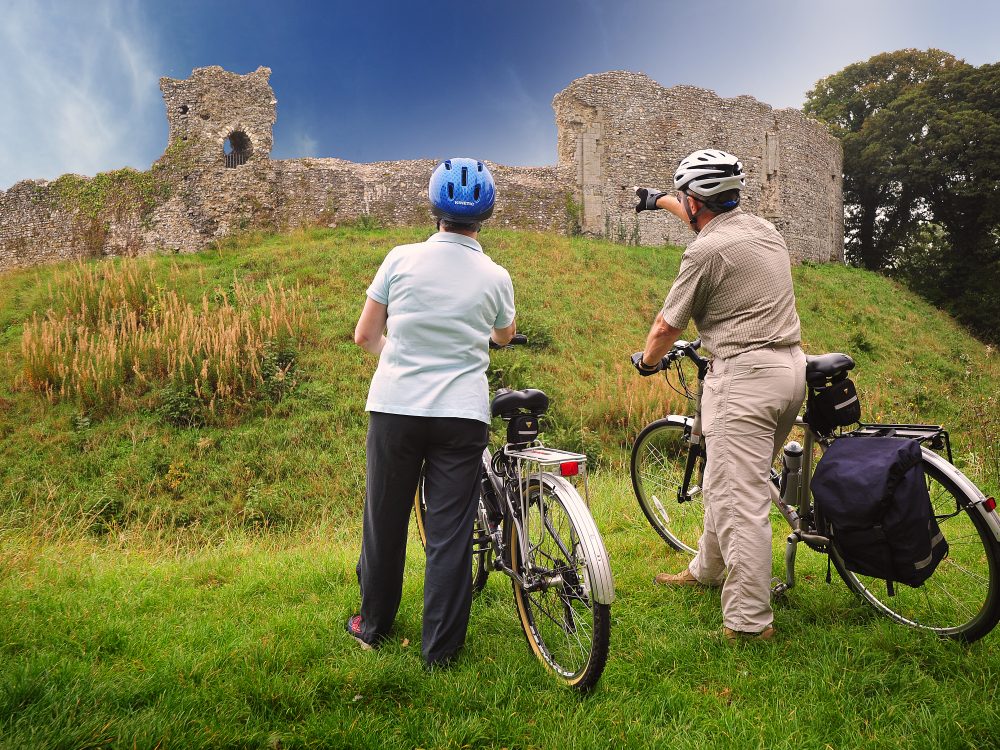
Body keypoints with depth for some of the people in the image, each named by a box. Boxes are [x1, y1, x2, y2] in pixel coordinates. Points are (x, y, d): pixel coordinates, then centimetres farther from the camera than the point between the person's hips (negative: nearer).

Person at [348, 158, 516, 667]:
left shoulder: (402, 259, -3)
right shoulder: (495, 277, 0)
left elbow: (365, 336, 3)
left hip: (395, 408, 1)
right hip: (462, 414, 0)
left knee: (384, 520, 15)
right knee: (450, 532, 7)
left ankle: (373, 624, 33)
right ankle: (440, 646, 16)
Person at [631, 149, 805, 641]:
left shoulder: (706, 251, -13)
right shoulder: (763, 228, 13)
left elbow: (666, 326, -4)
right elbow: (711, 218, 35)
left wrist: (645, 360, 17)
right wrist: (661, 201, 50)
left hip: (745, 376, -10)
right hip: (791, 366, 10)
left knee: (739, 499, -5)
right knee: (727, 481, 21)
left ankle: (749, 621, 1)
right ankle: (707, 571, 38)